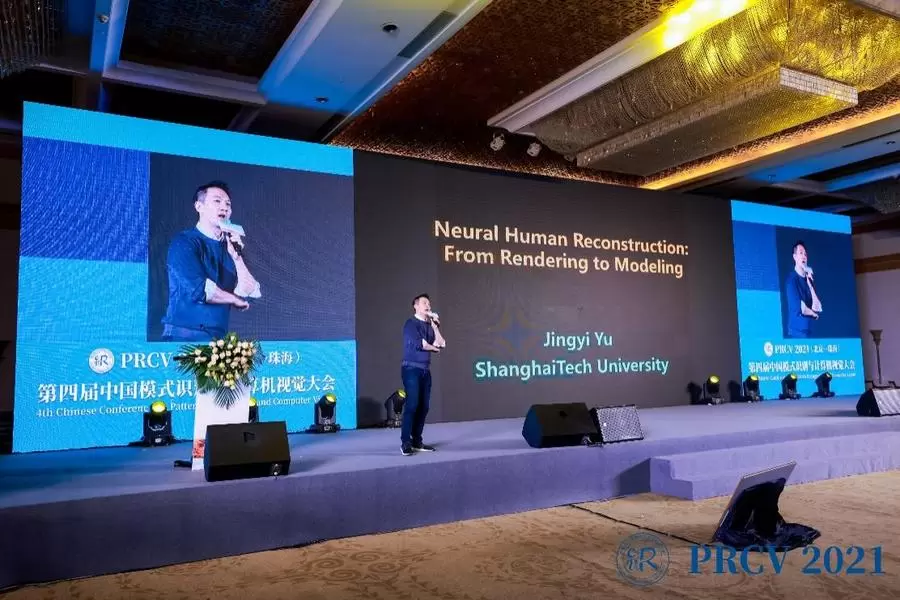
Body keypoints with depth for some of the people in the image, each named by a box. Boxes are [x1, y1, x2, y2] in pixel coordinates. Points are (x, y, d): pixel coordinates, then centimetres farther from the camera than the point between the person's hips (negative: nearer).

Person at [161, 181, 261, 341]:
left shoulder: (229, 247, 11)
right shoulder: (184, 242, -6)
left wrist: (236, 257, -6)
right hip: (186, 334, -6)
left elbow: (251, 293, 3)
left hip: (218, 336, 6)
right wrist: (235, 300, -4)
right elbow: (199, 290, -19)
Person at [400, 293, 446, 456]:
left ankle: (417, 441, 11)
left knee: (423, 407, 4)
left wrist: (435, 325, 2)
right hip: (412, 369, -7)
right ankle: (405, 443, -9)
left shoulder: (430, 325, 17)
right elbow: (419, 344, -14)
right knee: (412, 405, -12)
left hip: (425, 370, 7)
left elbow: (441, 344, 6)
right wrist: (434, 348, 3)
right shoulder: (411, 323, -4)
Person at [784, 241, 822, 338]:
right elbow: (800, 309, -17)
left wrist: (809, 282, -1)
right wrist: (813, 313, 2)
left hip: (809, 331, 7)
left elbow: (817, 307, 2)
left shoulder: (808, 279, 12)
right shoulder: (792, 280, -9)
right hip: (797, 332, -7)